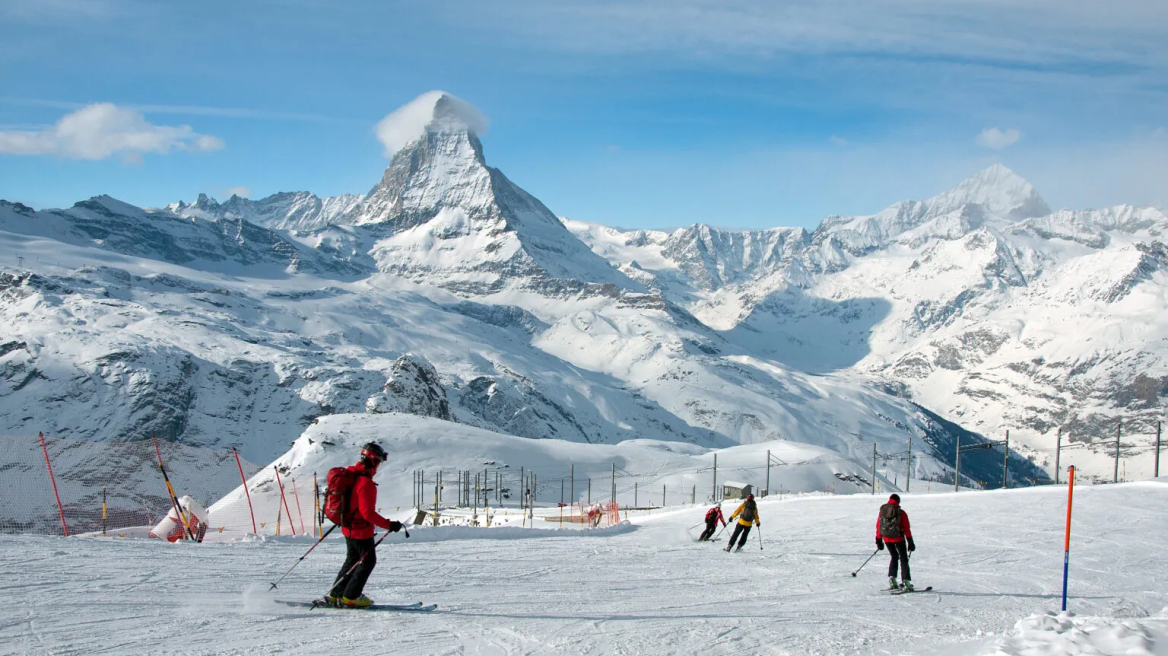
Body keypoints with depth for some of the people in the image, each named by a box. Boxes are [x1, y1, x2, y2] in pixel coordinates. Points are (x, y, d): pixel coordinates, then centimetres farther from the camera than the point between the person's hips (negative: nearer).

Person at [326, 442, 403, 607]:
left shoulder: (350, 474, 1)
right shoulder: (366, 483, -27)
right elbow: (368, 513, -29)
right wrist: (389, 525, -25)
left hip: (348, 526, 9)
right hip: (361, 530, -9)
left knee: (353, 559, 22)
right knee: (368, 561, 6)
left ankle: (336, 594, 25)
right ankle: (350, 597, 10)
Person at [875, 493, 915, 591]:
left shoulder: (882, 511, 4)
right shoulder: (901, 513, -6)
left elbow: (878, 526, 7)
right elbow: (906, 528, -5)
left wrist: (879, 540, 15)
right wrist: (910, 541, 0)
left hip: (887, 539, 4)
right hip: (898, 538, -4)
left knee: (894, 557, 21)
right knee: (903, 559, 6)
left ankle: (892, 579, 9)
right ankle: (905, 581, -3)